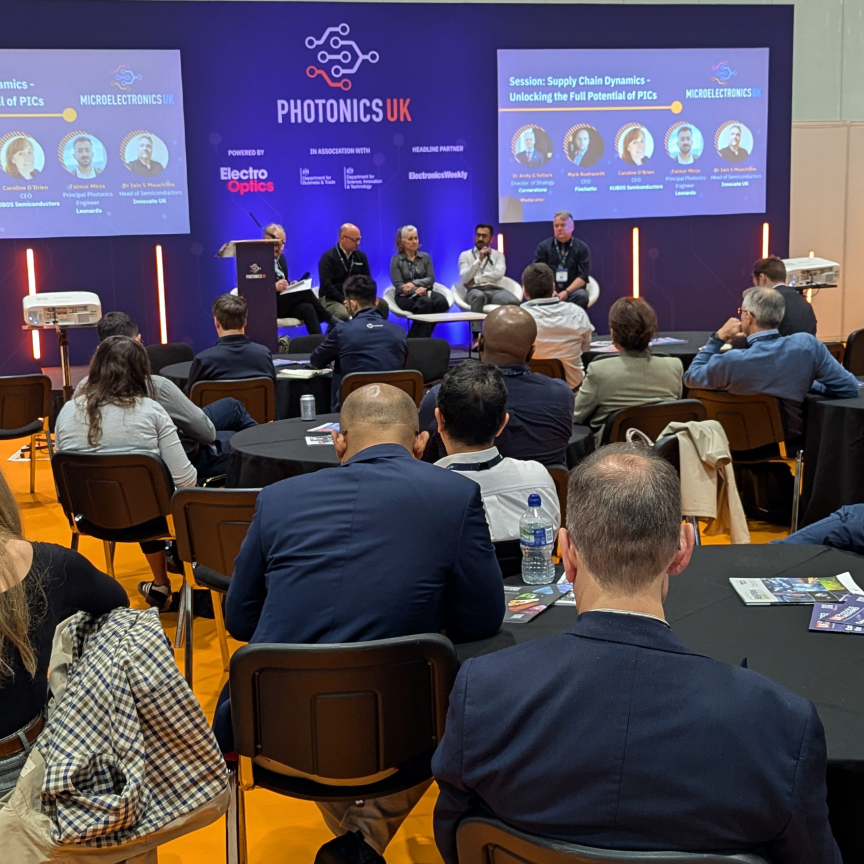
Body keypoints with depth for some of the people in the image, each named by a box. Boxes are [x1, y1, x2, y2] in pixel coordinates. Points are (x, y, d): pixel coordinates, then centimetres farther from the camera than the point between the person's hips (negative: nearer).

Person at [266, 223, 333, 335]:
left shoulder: (281, 257, 18)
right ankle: (330, 320, -13)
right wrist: (274, 287, -26)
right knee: (305, 292, -26)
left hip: (283, 303, 7)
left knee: (308, 308, -27)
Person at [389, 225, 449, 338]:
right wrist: (415, 290, -24)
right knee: (425, 302, -38)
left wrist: (414, 283, -14)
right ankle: (415, 341, -30)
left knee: (442, 301, -32)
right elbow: (398, 285, -5)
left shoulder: (425, 257, 13)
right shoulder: (396, 260, 3)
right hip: (406, 296, -4)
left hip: (424, 291, 4)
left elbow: (431, 279, 4)